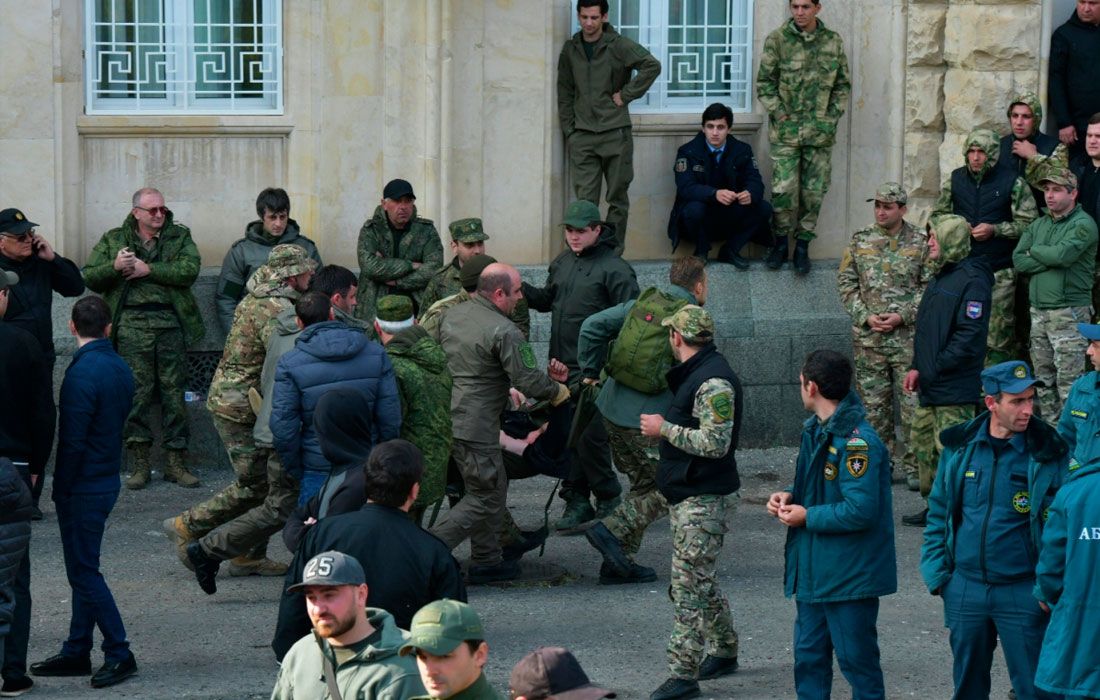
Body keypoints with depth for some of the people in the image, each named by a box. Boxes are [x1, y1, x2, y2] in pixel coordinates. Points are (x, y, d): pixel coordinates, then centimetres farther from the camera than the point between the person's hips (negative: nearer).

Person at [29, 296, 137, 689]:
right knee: (83, 568, 15)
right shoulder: (121, 369, 5)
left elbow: (73, 439, -20)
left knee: (84, 572, -2)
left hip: (82, 489, -9)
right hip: (108, 479, 9)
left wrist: (62, 489, -11)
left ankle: (119, 654, -2)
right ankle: (76, 652, 21)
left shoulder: (83, 373, -20)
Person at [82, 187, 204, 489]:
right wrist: (114, 267, -12)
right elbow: (89, 278, 7)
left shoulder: (179, 236, 11)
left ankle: (176, 462, 8)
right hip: (132, 325, 0)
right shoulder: (113, 240, 13)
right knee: (137, 392, -5)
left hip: (170, 324, 0)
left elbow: (190, 270, -6)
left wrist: (149, 270, -10)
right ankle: (139, 463, 1)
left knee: (174, 392, 2)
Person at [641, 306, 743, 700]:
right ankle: (723, 652, 33)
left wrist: (664, 428, -18)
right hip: (689, 495, 11)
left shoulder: (713, 382, -20)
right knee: (700, 582, 20)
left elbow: (715, 443, -27)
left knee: (689, 586, -10)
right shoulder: (694, 373, 14)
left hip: (705, 500, -11)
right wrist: (662, 427, 9)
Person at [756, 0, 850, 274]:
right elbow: (764, 83, -1)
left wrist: (832, 118, 1)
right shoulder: (777, 40, -3)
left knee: (813, 192, 4)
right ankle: (781, 240, 12)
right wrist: (780, 115, -8)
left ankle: (803, 244, 15)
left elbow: (843, 85, 10)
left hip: (820, 132, 2)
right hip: (786, 130, -2)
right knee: (784, 189, -6)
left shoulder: (833, 42, 4)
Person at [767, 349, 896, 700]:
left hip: (850, 575, -9)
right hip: (814, 571, 9)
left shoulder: (857, 442, -22)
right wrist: (790, 497, 3)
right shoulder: (816, 429, 8)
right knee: (809, 656, 16)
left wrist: (807, 517, -17)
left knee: (857, 659, 2)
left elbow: (860, 510, -28)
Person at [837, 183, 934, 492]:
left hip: (908, 336, -2)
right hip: (867, 337, 2)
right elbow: (845, 283, 7)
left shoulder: (920, 243, 0)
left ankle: (913, 466, 3)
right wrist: (866, 316, -6)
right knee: (874, 405, 7)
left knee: (912, 403, -3)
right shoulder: (860, 241, 7)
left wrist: (902, 316, -12)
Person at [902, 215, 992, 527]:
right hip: (931, 386, 10)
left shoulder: (972, 281, -15)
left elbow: (969, 337, -20)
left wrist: (932, 370, -18)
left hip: (955, 390, -10)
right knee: (922, 442, 15)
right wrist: (917, 367, 12)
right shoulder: (939, 280, 17)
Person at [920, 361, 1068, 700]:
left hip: (1023, 593, -3)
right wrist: (936, 572, 3)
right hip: (965, 591, 3)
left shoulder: (1049, 454, -8)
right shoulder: (960, 447, 2)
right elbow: (938, 512, 11)